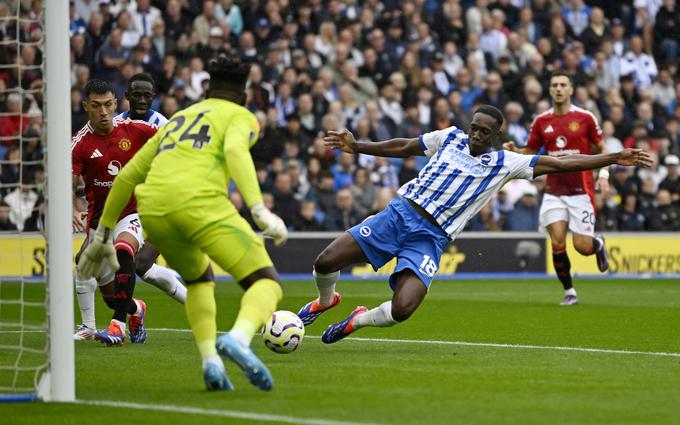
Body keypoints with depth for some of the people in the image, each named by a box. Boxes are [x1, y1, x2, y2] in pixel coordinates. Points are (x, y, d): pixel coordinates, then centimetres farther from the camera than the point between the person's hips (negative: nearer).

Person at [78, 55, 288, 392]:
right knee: (266, 284, 0)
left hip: (152, 210, 6)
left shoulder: (177, 120, 34)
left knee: (199, 280, 31)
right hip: (200, 202, -5)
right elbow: (235, 151, -8)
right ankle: (238, 338, -32)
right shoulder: (241, 117, 17)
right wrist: (260, 210, -18)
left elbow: (127, 175, 33)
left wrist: (104, 233, 40)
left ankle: (210, 361, 10)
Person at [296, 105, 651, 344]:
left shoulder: (503, 164, 3)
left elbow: (558, 163, 0)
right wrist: (357, 147, 12)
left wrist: (613, 158, -6)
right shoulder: (450, 137, 9)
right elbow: (402, 147, 20)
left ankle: (358, 321, 9)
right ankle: (325, 300, 27)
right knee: (325, 262, -9)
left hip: (431, 238, -2)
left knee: (403, 309, -24)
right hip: (400, 213, 2)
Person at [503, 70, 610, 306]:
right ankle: (569, 292, 7)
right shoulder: (541, 121, 4)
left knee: (583, 247, -5)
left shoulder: (585, 118, -3)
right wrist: (514, 150, -7)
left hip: (580, 191, -2)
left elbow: (601, 149, 7)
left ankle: (598, 244, 33)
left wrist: (604, 175, -7)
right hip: (553, 191, 2)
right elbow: (530, 152, 14)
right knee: (557, 243, -10)